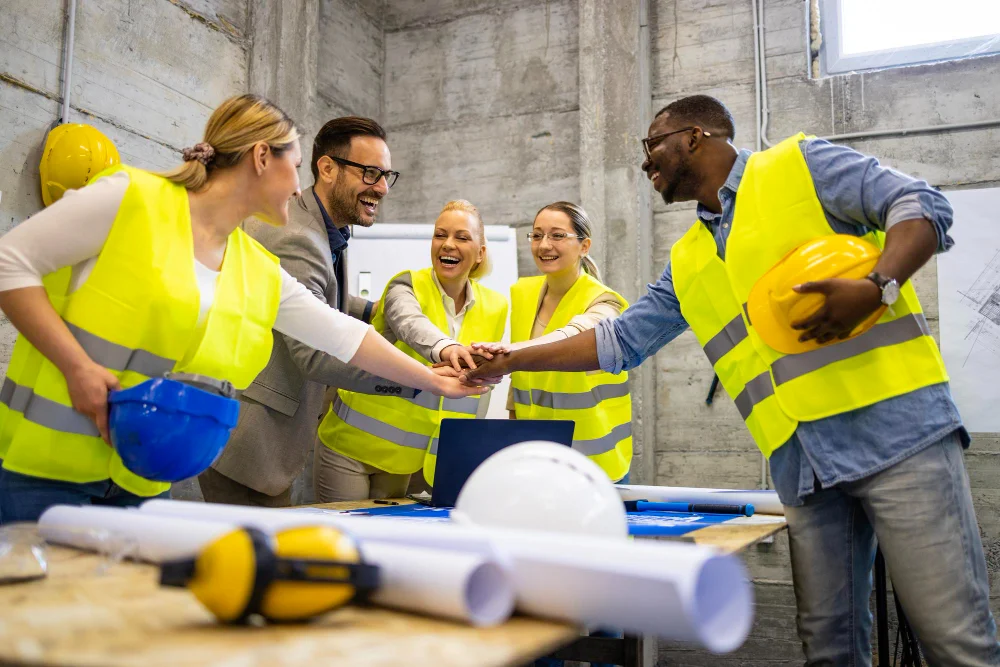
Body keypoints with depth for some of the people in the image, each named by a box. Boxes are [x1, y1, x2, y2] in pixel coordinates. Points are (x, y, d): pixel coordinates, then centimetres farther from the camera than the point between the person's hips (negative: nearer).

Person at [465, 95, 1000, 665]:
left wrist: (876, 288, -21)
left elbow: (921, 204, -3)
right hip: (804, 464, 6)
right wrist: (512, 360, 20)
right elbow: (618, 342, 22)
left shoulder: (802, 164, 3)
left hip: (895, 425, -5)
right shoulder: (688, 265, 19)